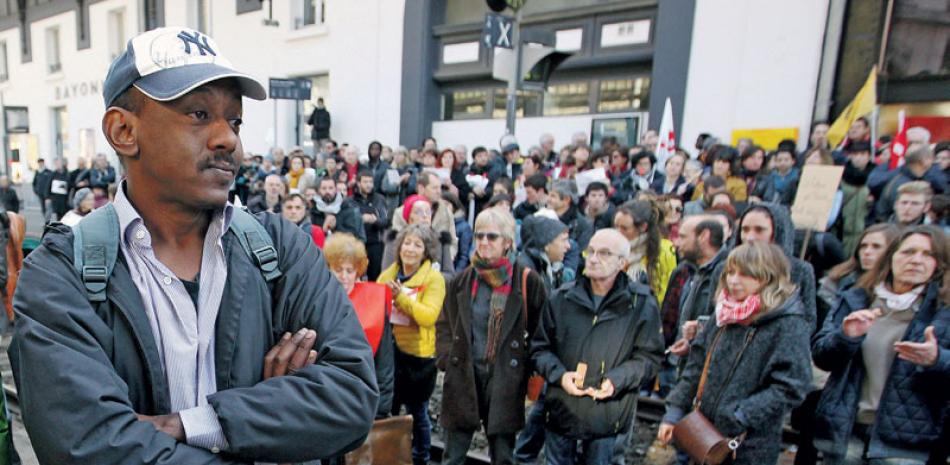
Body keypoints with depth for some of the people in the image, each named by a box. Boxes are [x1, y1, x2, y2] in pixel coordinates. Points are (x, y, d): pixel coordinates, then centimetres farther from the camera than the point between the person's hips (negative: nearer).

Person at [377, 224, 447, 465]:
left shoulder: (434, 278, -8)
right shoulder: (386, 274, 6)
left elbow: (428, 315, -20)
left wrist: (400, 296, -27)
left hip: (417, 355, -4)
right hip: (388, 352, 4)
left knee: (417, 413, 11)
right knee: (387, 410, 17)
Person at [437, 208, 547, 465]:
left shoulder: (527, 281, -5)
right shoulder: (462, 280, 5)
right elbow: (444, 325, 14)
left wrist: (527, 369, -4)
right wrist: (447, 359, 2)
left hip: (506, 380, -2)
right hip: (463, 376, 3)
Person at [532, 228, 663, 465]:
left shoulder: (641, 304, -6)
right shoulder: (562, 298, -3)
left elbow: (648, 357, -2)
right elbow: (539, 346, 5)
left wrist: (617, 380, -17)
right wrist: (559, 374, -13)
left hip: (608, 418, -1)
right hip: (561, 410, 2)